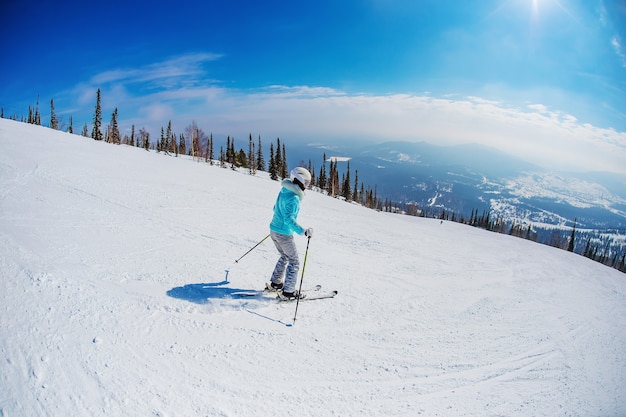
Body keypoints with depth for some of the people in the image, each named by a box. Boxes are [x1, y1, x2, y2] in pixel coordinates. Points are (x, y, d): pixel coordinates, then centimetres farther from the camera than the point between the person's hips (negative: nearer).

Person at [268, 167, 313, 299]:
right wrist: (303, 231, -35)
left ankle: (276, 283, 34)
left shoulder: (284, 191, 4)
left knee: (285, 257, 26)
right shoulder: (294, 198, -23)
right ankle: (288, 291, 10)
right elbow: (289, 219, -31)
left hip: (274, 229, 9)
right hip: (284, 234, -9)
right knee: (294, 262, 5)